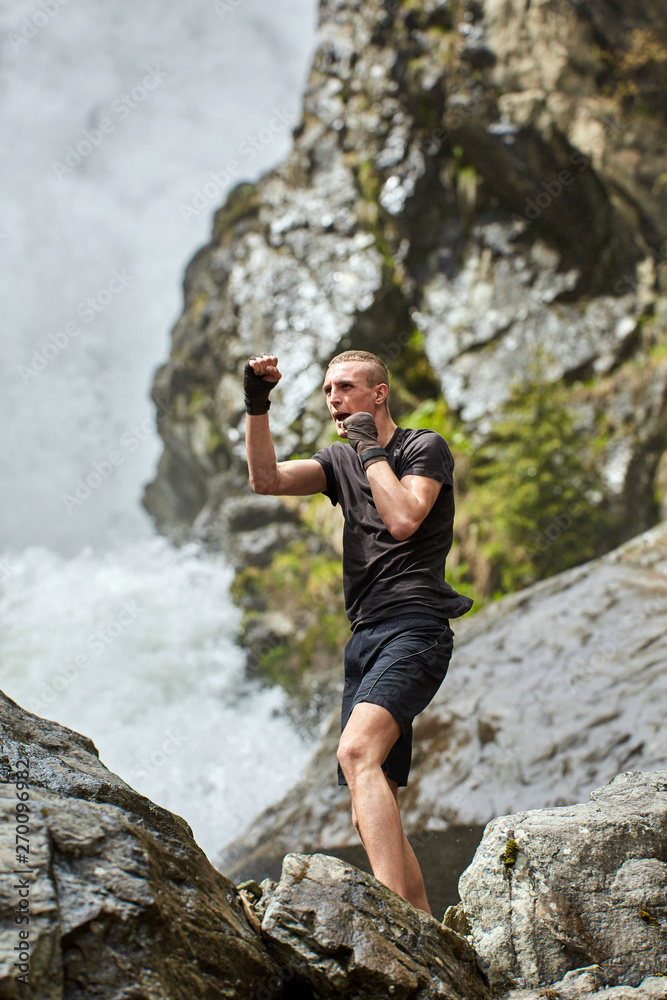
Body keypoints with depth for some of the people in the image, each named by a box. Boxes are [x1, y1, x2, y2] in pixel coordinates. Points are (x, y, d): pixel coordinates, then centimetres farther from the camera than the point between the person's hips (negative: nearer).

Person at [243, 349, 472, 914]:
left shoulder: (424, 448, 4)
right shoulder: (340, 461, 21)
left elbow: (403, 520, -13)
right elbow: (267, 480, 6)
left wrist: (372, 448, -4)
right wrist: (256, 407, -4)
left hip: (413, 628, -8)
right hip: (365, 637, 8)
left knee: (357, 751, -32)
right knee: (371, 815, 4)